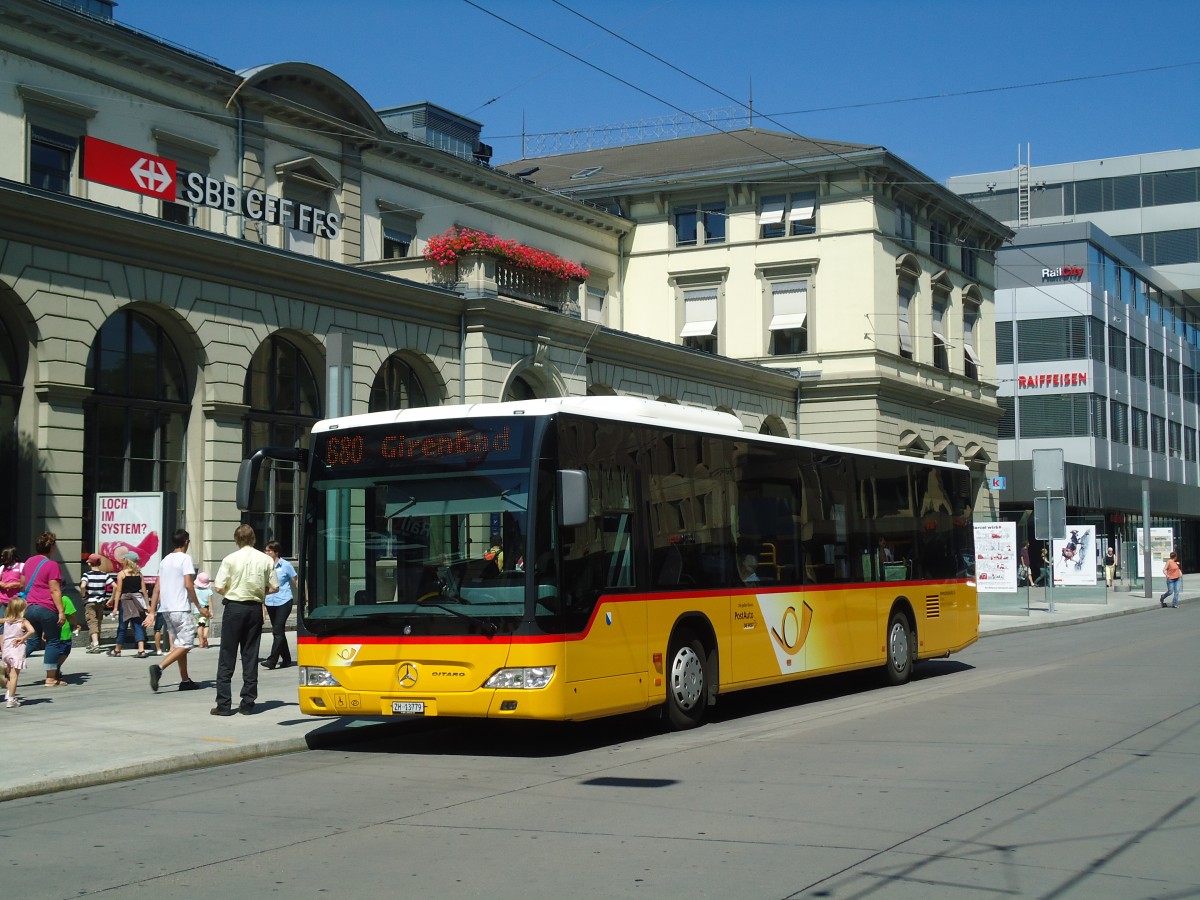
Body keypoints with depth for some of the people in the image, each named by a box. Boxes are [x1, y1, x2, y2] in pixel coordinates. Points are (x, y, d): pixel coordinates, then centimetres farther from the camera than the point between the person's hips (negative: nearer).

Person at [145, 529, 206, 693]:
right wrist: (198, 606, -8)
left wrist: (152, 612, 12)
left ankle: (185, 680, 16)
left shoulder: (165, 560, 15)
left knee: (179, 644, 14)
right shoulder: (185, 558, -7)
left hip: (165, 609, 8)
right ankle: (159, 668, -24)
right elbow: (188, 585, -15)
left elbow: (157, 587, 12)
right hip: (180, 609, -8)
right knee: (185, 644, -7)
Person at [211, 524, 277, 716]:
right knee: (251, 656, 8)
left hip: (234, 607, -3)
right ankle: (247, 703, 8)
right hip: (255, 608, 3)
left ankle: (224, 704, -1)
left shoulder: (230, 559, -7)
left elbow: (219, 588, -9)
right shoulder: (266, 560, 1)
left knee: (227, 657, 2)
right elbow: (274, 588, 3)